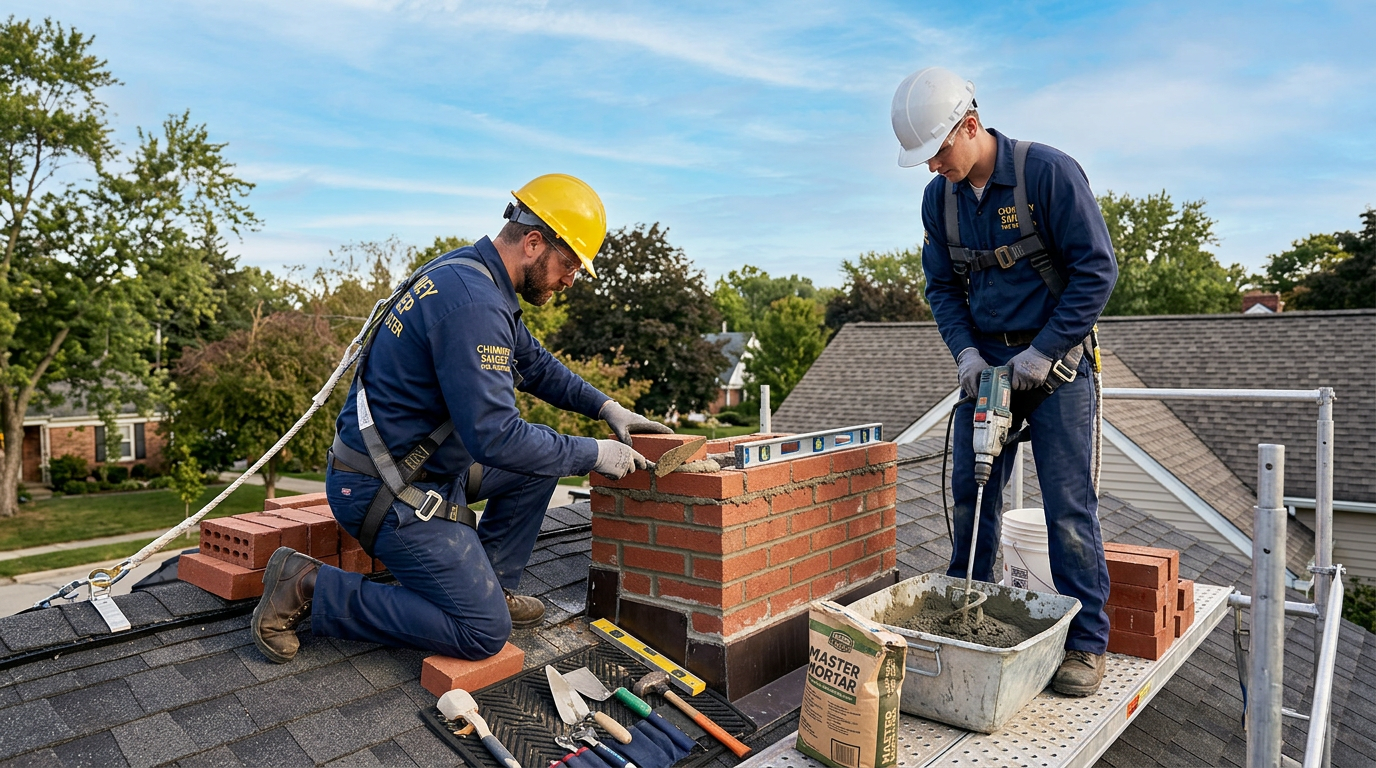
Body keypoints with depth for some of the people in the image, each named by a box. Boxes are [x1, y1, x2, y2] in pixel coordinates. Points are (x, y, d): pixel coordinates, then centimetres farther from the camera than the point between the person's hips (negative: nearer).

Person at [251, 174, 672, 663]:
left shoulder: (470, 275, 6)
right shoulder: (473, 302, -27)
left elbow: (534, 364, 19)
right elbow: (494, 437, -29)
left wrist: (606, 407, 10)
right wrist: (594, 455, -17)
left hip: (425, 462, 10)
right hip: (386, 489, -10)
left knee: (540, 460, 13)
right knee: (485, 632, -5)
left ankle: (488, 585, 18)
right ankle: (309, 587, 0)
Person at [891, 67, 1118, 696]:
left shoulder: (1049, 172, -15)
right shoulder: (938, 197, 3)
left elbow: (1096, 268, -14)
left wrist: (1043, 352, -16)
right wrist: (964, 351, -6)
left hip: (1056, 361, -5)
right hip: (985, 362, 5)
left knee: (1068, 506, -3)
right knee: (970, 492, 7)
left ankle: (1086, 643, 11)